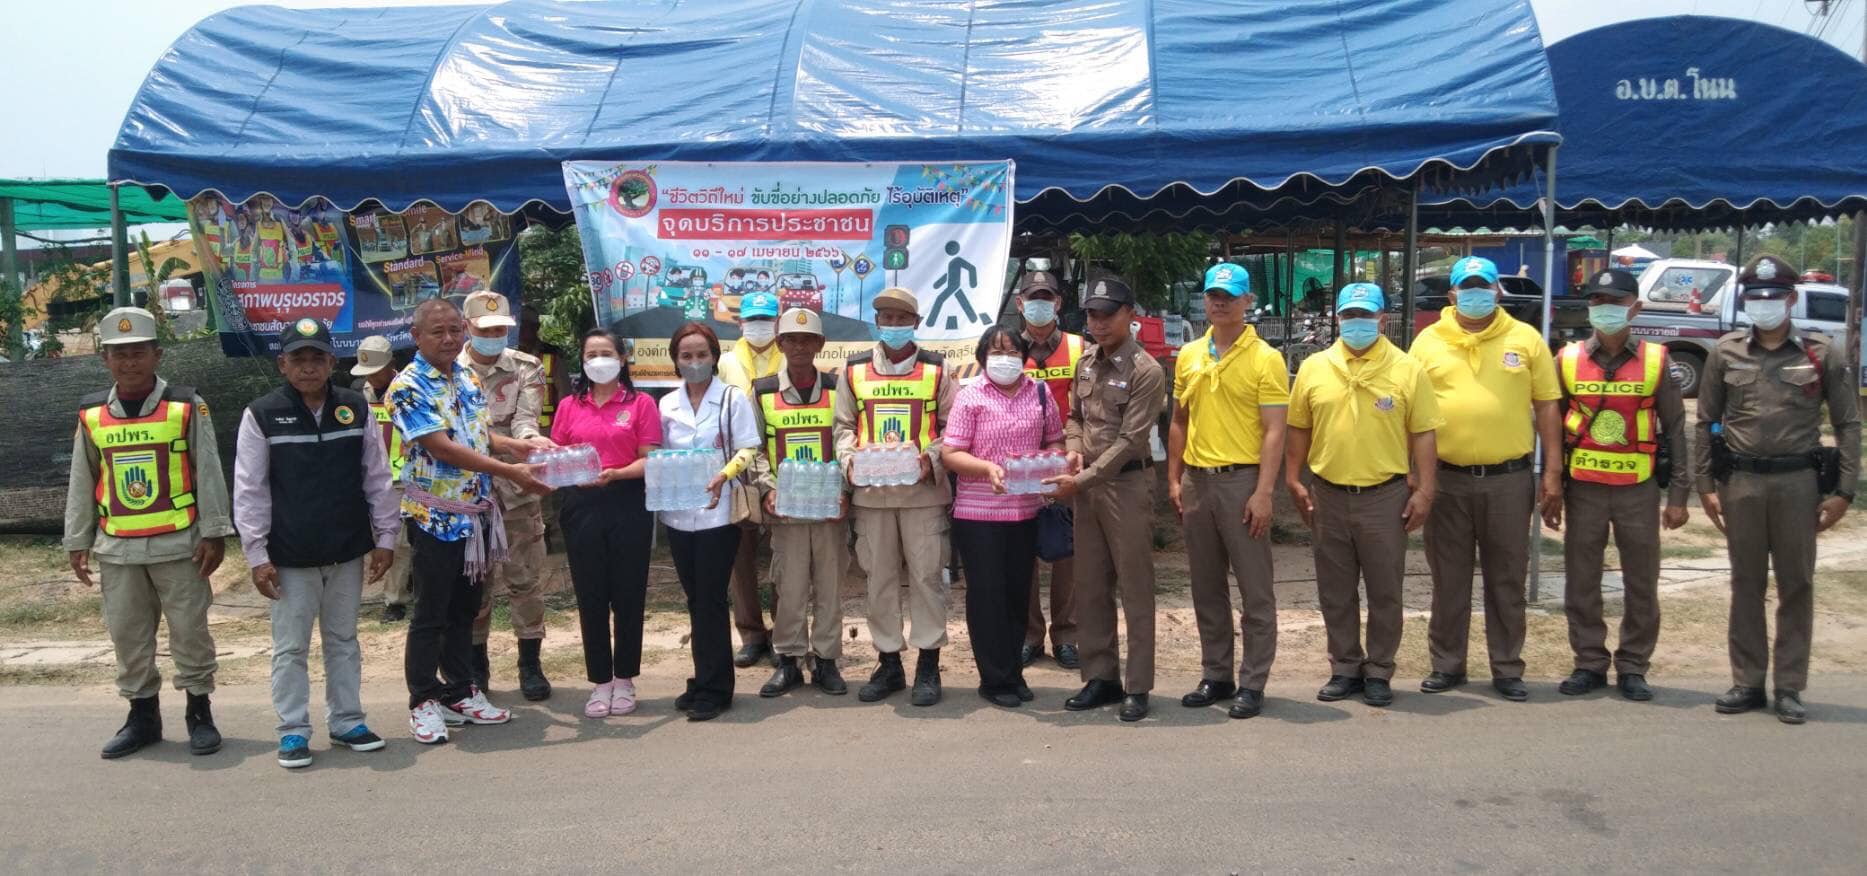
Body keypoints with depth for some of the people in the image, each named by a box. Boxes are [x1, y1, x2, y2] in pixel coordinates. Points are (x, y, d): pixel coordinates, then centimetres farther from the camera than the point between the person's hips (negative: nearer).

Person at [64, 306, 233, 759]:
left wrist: (213, 533, -8)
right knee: (127, 634, 11)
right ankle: (142, 715, 24)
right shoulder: (91, 414, 6)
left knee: (190, 630, 3)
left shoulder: (187, 407, -4)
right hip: (117, 548, 4)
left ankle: (200, 713, 15)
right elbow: (81, 483, 11)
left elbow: (208, 474, -4)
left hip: (178, 544, -3)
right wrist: (78, 542, 9)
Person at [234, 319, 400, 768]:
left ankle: (347, 721, 25)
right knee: (291, 647, 6)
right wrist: (257, 554, -8)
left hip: (347, 550, 3)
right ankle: (293, 731, 16)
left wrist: (385, 536, 4)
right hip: (290, 556, -3)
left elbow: (377, 477, 6)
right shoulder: (262, 415, -6)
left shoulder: (356, 408, 2)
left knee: (343, 641, 14)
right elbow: (249, 491, -5)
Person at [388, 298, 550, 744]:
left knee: (465, 609, 15)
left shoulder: (468, 378, 9)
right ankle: (423, 702, 14)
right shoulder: (409, 386, -14)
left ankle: (461, 693, 25)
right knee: (431, 614, 2)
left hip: (477, 512, 7)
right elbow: (442, 448, -21)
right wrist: (511, 472, -26)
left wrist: (527, 447, -5)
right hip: (437, 517, -7)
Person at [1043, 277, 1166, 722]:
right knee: (1090, 587, 11)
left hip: (1127, 484, -7)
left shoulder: (1145, 371, -12)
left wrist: (1081, 480, -20)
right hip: (1087, 485, 7)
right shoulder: (1085, 364, 10)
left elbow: (1130, 441, -17)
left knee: (1134, 589, 1)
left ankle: (1137, 686, 9)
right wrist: (1074, 449, -1)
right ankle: (1100, 677, 22)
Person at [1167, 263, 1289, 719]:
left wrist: (1263, 493, -16)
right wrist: (1174, 478, 9)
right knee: (1206, 587, 12)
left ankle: (1252, 684, 9)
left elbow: (1274, 432, -10)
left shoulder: (1265, 359, -6)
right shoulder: (1188, 355, 10)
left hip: (1242, 479, -5)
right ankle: (1215, 676, 23)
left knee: (1255, 589, 1)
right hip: (1197, 479, 5)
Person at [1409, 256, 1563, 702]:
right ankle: (1447, 665, 21)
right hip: (1447, 479, 0)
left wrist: (1553, 470, 0)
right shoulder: (1428, 341, 4)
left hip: (1509, 480, 0)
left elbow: (1546, 406, 5)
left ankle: (1507, 669, 20)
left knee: (1506, 579, 8)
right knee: (1449, 579, 9)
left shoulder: (1525, 339, 4)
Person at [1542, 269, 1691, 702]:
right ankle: (1589, 663, 19)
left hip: (1639, 488, -1)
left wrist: (1678, 495, -1)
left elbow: (1674, 429, 3)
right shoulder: (1568, 360, 2)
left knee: (1641, 583, 6)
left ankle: (1633, 667, 19)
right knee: (1580, 582, 6)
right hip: (1583, 487, 1)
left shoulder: (1654, 360, 0)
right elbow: (1551, 428, 6)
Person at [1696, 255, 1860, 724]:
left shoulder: (1823, 352, 1)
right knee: (1746, 584, 8)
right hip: (1740, 481, 1)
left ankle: (1790, 687, 14)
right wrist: (1705, 485, 2)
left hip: (1798, 480, -1)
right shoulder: (1725, 352, 4)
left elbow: (1847, 424, 3)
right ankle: (1748, 682, 17)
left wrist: (1843, 491, -2)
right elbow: (1706, 422, 7)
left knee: (1796, 585, 5)